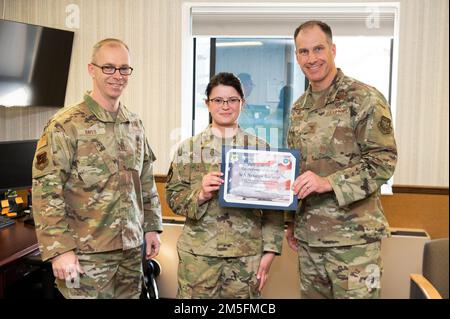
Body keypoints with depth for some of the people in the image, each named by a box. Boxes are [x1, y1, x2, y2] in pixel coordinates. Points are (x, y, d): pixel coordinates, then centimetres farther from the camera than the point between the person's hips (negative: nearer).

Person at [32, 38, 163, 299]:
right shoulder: (66, 125, -11)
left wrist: (152, 227, 11)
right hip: (87, 252, -6)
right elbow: (46, 191, -14)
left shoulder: (135, 124, 9)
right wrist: (60, 249, -18)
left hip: (131, 248, 6)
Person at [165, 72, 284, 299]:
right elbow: (173, 197, 3)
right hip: (197, 253, 0)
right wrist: (200, 194, -16)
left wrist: (270, 250, -3)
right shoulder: (188, 148, 3)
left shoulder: (260, 148, 2)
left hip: (248, 254, 0)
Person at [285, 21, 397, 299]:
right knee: (311, 294, 15)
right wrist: (292, 221, 15)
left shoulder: (366, 99, -8)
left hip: (353, 237, -6)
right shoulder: (299, 108, 12)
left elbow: (384, 161, -13)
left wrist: (329, 182, -23)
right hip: (307, 235, 6)